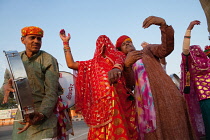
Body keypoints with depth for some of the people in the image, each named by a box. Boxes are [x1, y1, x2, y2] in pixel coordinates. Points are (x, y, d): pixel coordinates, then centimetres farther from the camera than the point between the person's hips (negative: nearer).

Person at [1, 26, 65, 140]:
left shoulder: (49, 60, -9)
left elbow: (52, 92, -13)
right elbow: (7, 78, 13)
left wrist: (40, 116, -25)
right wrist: (6, 86, -13)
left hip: (44, 113, -4)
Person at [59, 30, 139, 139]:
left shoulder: (117, 55, 16)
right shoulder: (92, 63, 27)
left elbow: (120, 62, -8)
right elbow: (71, 64, 24)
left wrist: (116, 68, -33)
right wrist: (66, 43, 25)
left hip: (116, 96, -3)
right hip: (100, 100, 4)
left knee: (118, 129, -11)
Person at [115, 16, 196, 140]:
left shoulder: (148, 50, 19)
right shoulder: (125, 64, 21)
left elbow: (167, 48, -2)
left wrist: (163, 24, -15)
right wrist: (126, 64, -14)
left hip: (165, 96, -1)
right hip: (145, 103, 1)